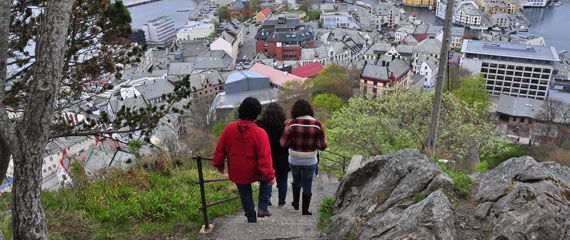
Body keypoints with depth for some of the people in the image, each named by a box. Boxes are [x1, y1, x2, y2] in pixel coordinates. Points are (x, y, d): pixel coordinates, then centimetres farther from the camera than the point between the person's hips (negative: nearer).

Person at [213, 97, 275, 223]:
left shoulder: (229, 128, -13)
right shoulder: (260, 133, -22)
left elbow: (220, 149, -3)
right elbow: (265, 157, -21)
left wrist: (219, 164, 13)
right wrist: (270, 175, -12)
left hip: (237, 173, 3)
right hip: (254, 173, -2)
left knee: (245, 193, 23)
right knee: (266, 180, 28)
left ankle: (251, 219, 34)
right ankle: (262, 208, 20)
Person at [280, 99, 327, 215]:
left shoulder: (292, 124, -16)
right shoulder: (317, 125, -13)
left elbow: (283, 143, -11)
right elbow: (323, 146, -12)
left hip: (294, 160, 1)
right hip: (310, 161, -1)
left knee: (296, 179, 29)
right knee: (307, 185, 16)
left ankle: (295, 202, 41)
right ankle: (305, 211, 24)